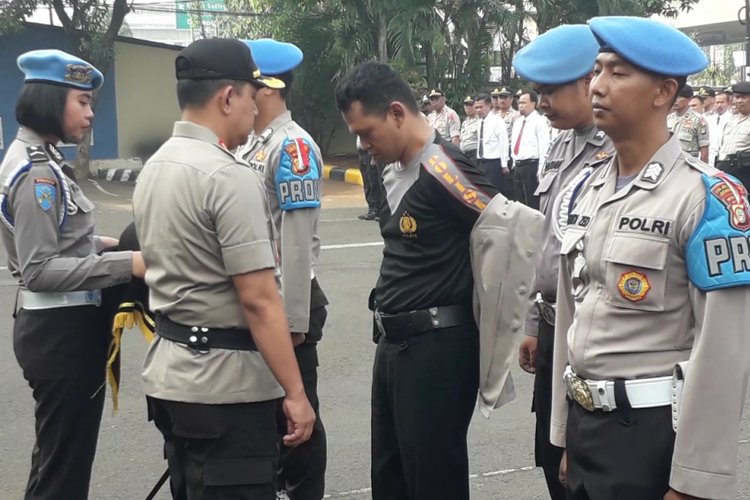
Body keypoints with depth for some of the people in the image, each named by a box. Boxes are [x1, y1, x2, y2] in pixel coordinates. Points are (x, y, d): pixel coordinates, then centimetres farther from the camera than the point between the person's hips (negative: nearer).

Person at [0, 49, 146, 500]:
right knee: (65, 464, -1)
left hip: (64, 325, 10)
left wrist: (100, 243, 8)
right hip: (62, 330, -10)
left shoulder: (37, 159, 12)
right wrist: (126, 264, -27)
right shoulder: (38, 173, -19)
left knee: (62, 457, 20)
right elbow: (39, 270, -24)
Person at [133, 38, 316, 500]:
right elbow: (259, 301, -21)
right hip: (225, 383, -9)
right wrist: (295, 393, -17)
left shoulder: (153, 168, 9)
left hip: (168, 372, 9)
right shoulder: (230, 177, -18)